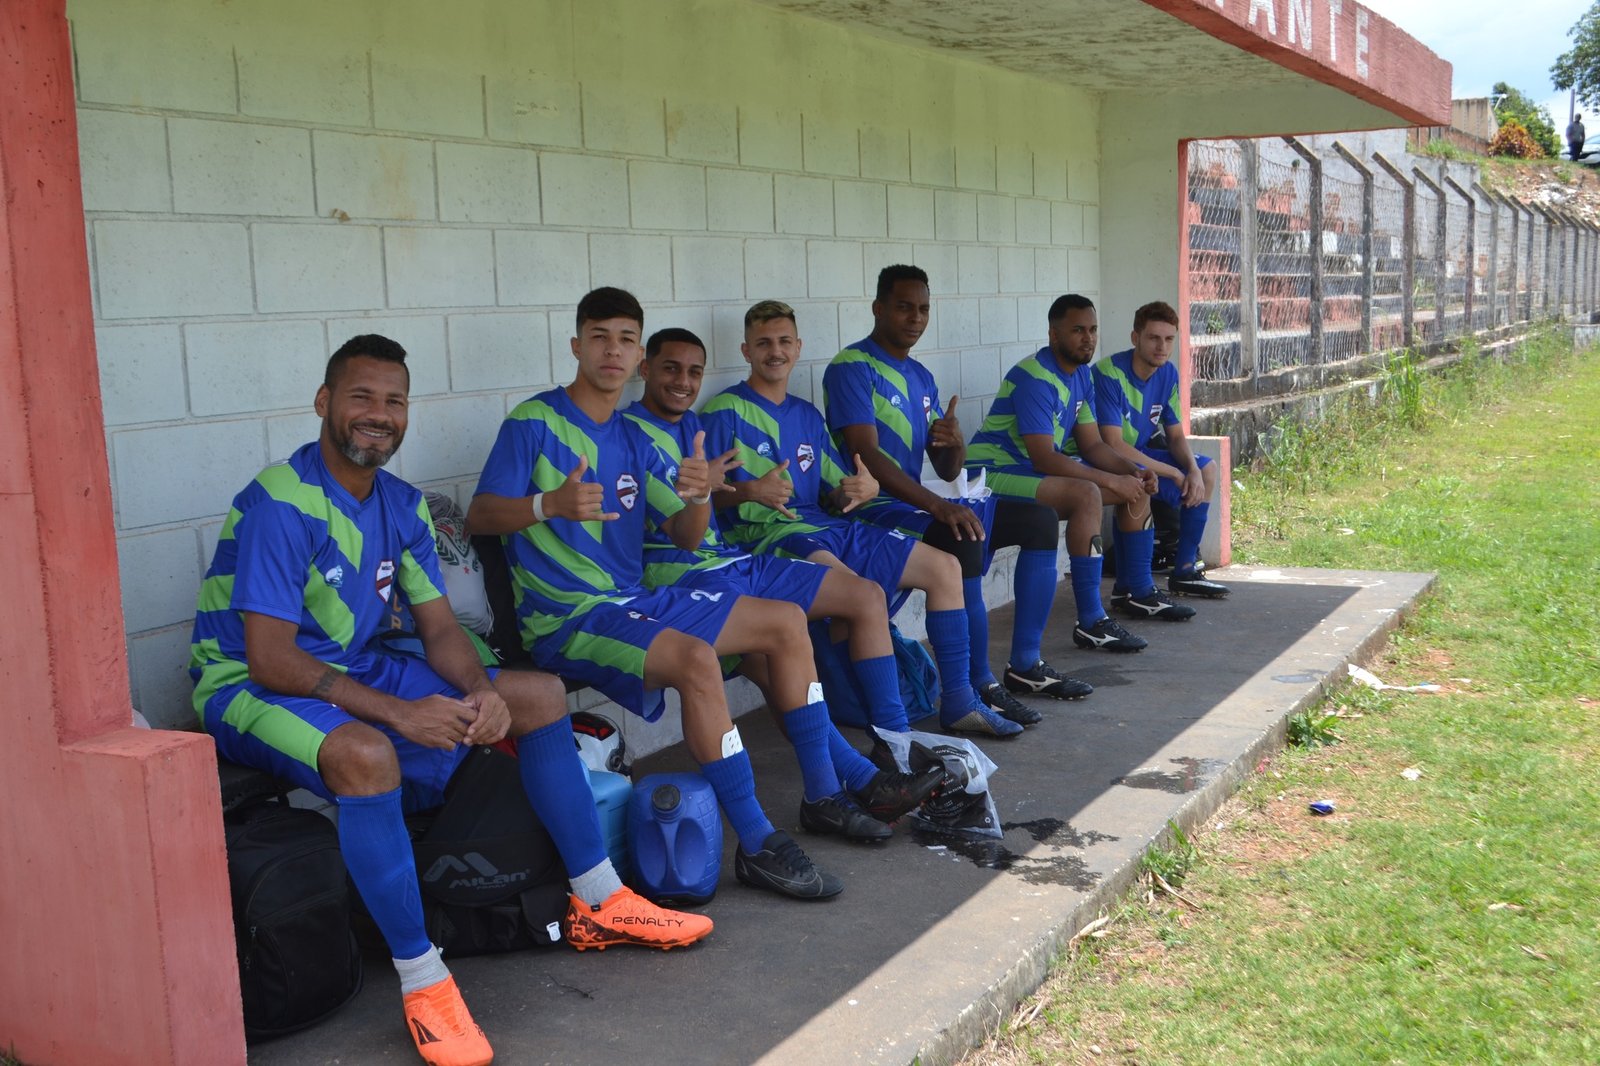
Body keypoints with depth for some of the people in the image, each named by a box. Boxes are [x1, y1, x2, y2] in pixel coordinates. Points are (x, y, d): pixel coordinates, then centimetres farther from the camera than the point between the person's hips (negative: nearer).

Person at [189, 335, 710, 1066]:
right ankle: (422, 982, -28)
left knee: (540, 695, 2)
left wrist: (484, 693, -19)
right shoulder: (281, 503, -21)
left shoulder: (401, 506, 4)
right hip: (248, 686, -8)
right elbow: (270, 658, -26)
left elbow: (440, 628, 3)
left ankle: (599, 906, 10)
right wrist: (399, 712, -32)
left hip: (352, 669, 8)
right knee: (367, 753, -42)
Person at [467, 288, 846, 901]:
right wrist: (551, 504, -32)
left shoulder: (632, 439, 15)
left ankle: (824, 794, 11)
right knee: (695, 658, -33)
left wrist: (700, 497, -14)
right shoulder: (534, 422, -6)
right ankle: (757, 847, -26)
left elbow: (686, 538, 10)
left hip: (636, 601, 8)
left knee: (786, 622, 5)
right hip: (565, 616, -8)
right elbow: (479, 515, -14)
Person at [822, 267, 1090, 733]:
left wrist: (955, 443, -11)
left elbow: (947, 471, 15)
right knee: (963, 541, -36)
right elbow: (867, 456, -22)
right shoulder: (851, 369, -9)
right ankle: (979, 686, -25)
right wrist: (938, 506, -32)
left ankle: (1025, 665, 6)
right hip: (874, 509, -9)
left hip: (920, 505, 9)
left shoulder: (921, 377, 17)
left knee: (1040, 520, 4)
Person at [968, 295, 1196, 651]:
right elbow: (1044, 459, -29)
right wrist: (1112, 480, -24)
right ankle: (1091, 623, -31)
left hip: (1040, 467, 10)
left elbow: (1092, 445, 9)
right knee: (1086, 495, -34)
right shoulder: (1036, 378, -23)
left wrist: (1132, 472, -9)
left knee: (1137, 485, 9)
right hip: (995, 471, -10)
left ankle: (1140, 592, 23)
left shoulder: (1082, 374, 8)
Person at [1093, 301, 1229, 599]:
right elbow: (1114, 445, -29)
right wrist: (1175, 473, -25)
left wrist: (1193, 470, -15)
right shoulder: (1109, 374, -24)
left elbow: (1176, 435, 8)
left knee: (1207, 470, 7)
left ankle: (1184, 572, 13)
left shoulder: (1168, 373, 1)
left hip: (1140, 453, 9)